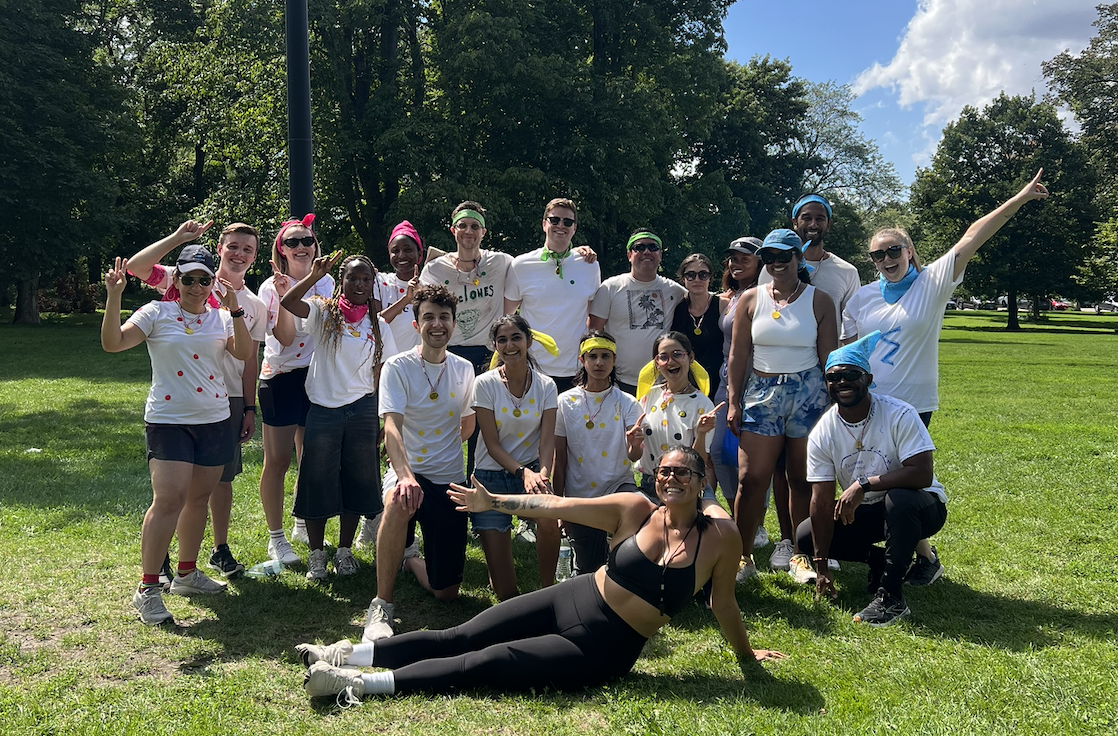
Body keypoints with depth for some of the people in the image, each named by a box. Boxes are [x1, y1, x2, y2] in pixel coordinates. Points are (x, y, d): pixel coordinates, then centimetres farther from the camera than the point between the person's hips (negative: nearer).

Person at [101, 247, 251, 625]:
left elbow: (243, 352, -8)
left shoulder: (220, 317, 8)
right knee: (169, 499, -14)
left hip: (214, 419, 5)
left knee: (198, 497, 12)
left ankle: (187, 573, 28)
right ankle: (148, 588, -6)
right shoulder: (157, 313, -1)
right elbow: (112, 342, -11)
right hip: (168, 420, -4)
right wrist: (114, 297, -21)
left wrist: (234, 310, -16)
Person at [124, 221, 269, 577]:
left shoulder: (255, 305, 9)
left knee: (222, 477, 11)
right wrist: (178, 237, -19)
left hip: (229, 400, 3)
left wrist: (250, 408, 10)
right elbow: (136, 267, -14)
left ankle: (221, 549, 26)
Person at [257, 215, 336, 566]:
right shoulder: (272, 287, -8)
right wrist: (284, 296, -27)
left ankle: (303, 525, 30)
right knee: (278, 460, 1)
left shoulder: (326, 281, 6)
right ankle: (275, 537, 12)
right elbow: (285, 338, -19)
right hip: (281, 378, -5)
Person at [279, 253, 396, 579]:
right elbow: (288, 302, -18)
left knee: (357, 482, 9)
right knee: (318, 482, 4)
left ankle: (344, 550, 25)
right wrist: (314, 275, -25)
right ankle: (316, 553, 18)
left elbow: (383, 376, 8)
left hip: (362, 411, 2)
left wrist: (385, 419, 5)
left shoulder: (379, 326, 7)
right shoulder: (324, 313, 1)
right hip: (323, 409, -2)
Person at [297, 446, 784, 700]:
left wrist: (745, 653, 17)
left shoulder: (721, 537, -8)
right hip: (571, 602, 3)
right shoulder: (634, 509, -4)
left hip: (605, 651, -2)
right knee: (462, 637, -6)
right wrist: (494, 502, 0)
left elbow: (723, 604, 6)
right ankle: (351, 656, -2)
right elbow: (555, 506, -1)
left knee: (489, 663, -14)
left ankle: (366, 683, -15)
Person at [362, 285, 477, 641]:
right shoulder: (398, 367, -9)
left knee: (446, 592, 1)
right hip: (409, 472, -3)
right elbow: (392, 427, -24)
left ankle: (410, 558, 37)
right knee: (400, 501, -43)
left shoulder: (464, 370, 5)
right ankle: (381, 606, -26)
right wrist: (405, 475, -39)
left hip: (450, 480, 4)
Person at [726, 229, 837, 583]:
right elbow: (738, 354, 6)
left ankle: (801, 556, 18)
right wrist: (734, 402, 1)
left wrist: (834, 403, -1)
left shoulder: (819, 301, 3)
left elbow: (829, 358, 2)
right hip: (762, 394, 1)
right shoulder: (750, 299, 6)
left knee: (803, 480, 5)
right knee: (751, 479, -4)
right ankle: (742, 556, 6)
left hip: (808, 394, -1)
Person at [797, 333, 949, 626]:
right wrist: (821, 566, -14)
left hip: (920, 507, -5)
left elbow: (922, 474, -31)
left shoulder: (899, 415, -21)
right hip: (864, 512, 5)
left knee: (899, 498, -39)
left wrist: (863, 484, -37)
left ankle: (890, 597, -24)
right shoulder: (822, 434, -10)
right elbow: (822, 501, -12)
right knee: (805, 536, -7)